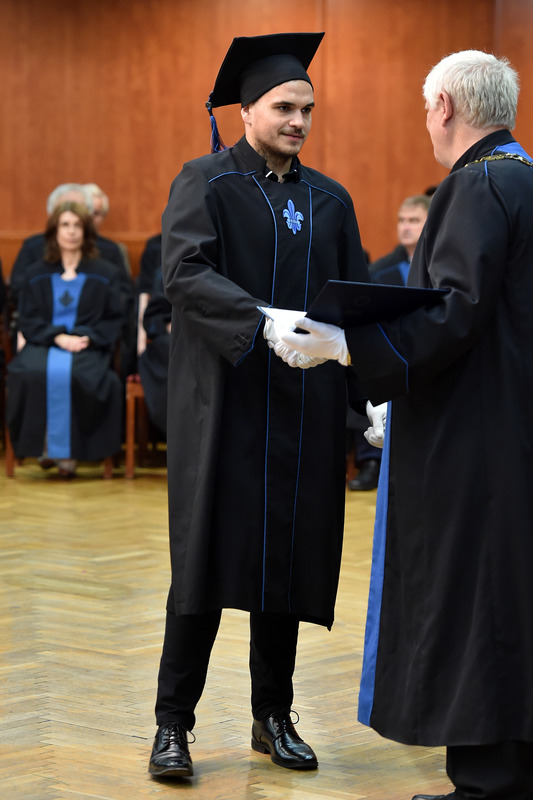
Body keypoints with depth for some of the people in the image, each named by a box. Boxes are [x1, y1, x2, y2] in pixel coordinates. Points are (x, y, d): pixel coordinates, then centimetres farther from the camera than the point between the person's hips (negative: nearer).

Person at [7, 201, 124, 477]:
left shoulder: (105, 275, 13)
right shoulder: (37, 275, 16)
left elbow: (113, 320, 8)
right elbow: (28, 320, 8)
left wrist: (87, 337, -11)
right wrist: (58, 337, -11)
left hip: (88, 347, -1)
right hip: (44, 344, 1)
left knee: (73, 374, -38)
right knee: (31, 373, -36)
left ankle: (67, 448, -27)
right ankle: (43, 442, -26)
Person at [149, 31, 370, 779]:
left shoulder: (330, 200, 13)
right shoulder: (206, 182, -2)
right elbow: (185, 271, -17)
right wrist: (264, 320, -31)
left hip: (303, 407, 5)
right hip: (225, 401, -4)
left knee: (290, 559, 6)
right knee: (208, 556, -5)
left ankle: (274, 716, 17)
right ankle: (173, 724, 2)